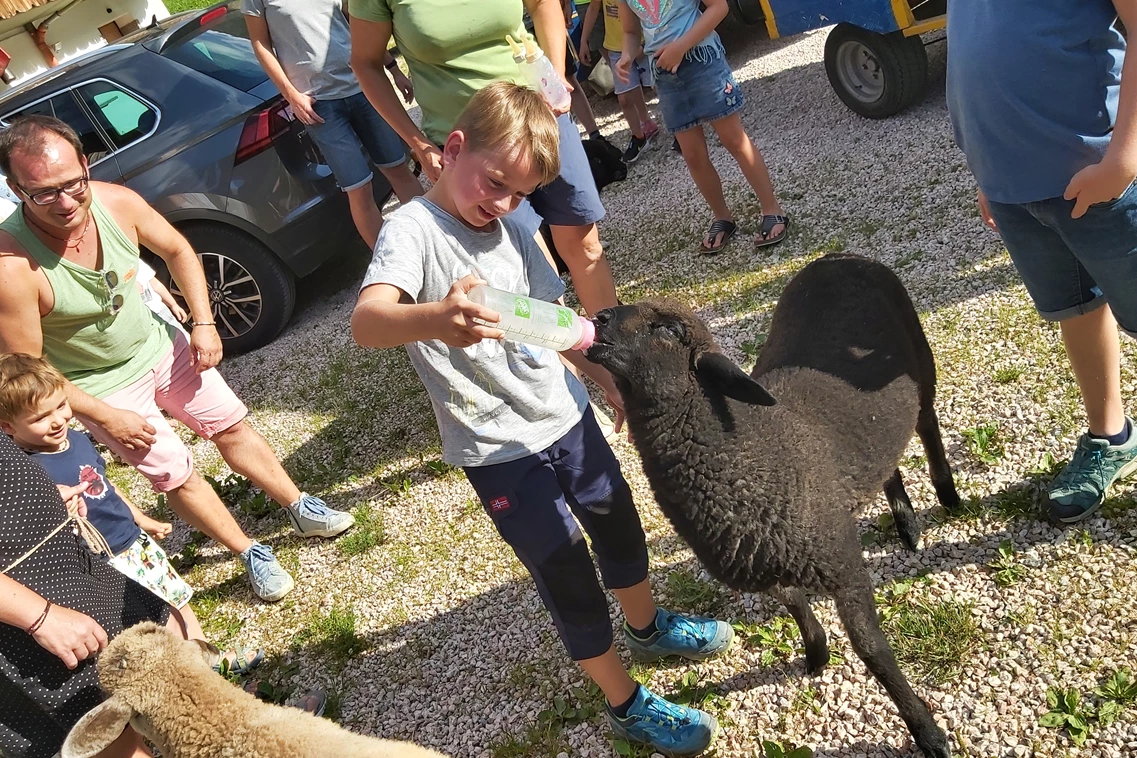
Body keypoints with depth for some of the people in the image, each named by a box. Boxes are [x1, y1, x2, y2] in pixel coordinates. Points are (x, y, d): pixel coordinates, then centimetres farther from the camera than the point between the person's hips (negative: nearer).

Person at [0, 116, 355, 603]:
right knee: (176, 475, 3)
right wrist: (107, 417, -18)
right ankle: (251, 555, 24)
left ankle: (301, 510, 32)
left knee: (231, 426, 13)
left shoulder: (117, 202, -21)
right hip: (102, 385, -4)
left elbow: (177, 251, 1)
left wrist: (203, 322, -6)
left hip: (159, 344, 5)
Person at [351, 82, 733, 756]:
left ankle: (648, 627, 52)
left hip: (565, 416, 7)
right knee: (567, 573, 5)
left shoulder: (512, 227, 5)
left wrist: (608, 379, 14)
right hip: (499, 450, -7)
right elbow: (366, 322, -37)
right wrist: (436, 319, -57)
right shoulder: (413, 229, -18)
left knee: (619, 524, 23)